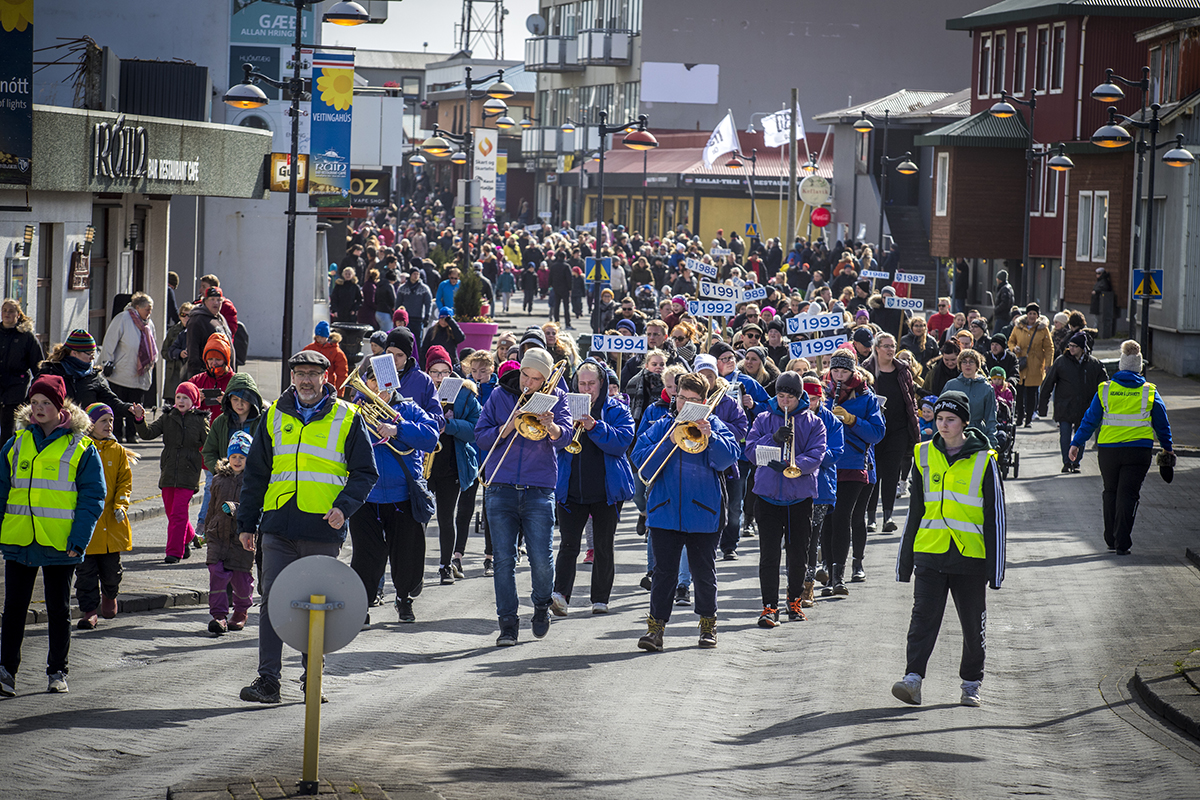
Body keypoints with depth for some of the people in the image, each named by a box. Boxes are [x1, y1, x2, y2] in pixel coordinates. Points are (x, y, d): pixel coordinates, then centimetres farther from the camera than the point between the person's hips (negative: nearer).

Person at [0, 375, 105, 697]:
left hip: (60, 545, -2)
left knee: (59, 609, 8)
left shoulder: (81, 448, -1)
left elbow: (92, 497, -2)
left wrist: (80, 538, -11)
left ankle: (57, 672, 17)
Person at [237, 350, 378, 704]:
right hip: (279, 527, 1)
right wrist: (246, 523, 11)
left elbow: (364, 472, 6)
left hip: (323, 529, -1)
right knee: (273, 601, -5)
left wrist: (344, 506, -11)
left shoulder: (346, 418, 4)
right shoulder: (274, 416, 11)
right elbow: (255, 473, 16)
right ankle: (268, 680, -4)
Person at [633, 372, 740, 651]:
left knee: (704, 572, 9)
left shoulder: (714, 427, 4)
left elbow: (728, 458, -11)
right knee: (664, 571, -2)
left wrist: (710, 437, -27)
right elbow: (642, 462, -2)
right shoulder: (661, 427, 8)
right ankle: (655, 626, -2)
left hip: (704, 512, -1)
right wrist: (669, 442, -13)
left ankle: (708, 625, 23)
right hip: (665, 511, 1)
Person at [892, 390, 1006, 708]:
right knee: (923, 615, -12)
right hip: (930, 551, 2)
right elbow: (915, 511, 14)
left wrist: (995, 566, -3)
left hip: (970, 555, -1)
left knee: (973, 623, 7)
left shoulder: (982, 460, 0)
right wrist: (905, 559, 13)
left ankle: (971, 683, 20)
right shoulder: (924, 456, 8)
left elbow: (995, 515, 2)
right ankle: (913, 679, -18)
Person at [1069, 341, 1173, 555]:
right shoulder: (1150, 392, 1)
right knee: (1128, 494, 1)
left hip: (1108, 449, 1)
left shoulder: (1105, 390, 1)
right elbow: (1162, 424, 9)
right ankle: (1122, 543, -6)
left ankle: (1111, 541, 20)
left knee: (1111, 493, 16)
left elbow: (1090, 420, 2)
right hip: (1139, 449, -1)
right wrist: (1167, 448, 23)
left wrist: (1076, 444, 9)